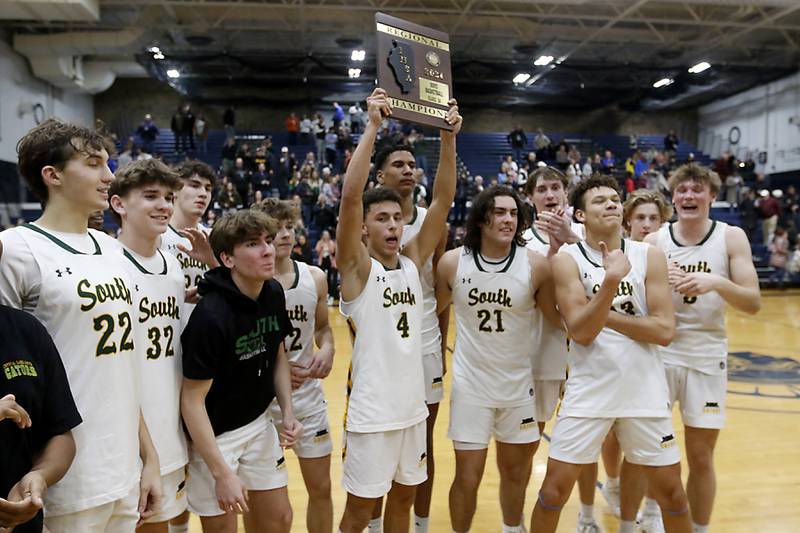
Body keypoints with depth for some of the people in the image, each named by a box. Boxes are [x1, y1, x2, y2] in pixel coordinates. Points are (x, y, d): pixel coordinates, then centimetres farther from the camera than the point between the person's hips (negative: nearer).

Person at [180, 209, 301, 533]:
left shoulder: (274, 294, -6)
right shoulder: (210, 316, -26)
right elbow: (192, 401, -21)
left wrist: (287, 412, -2)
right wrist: (222, 473, -21)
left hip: (259, 423, 6)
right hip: (213, 434, -6)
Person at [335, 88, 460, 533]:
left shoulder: (413, 262, 4)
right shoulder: (357, 267, -10)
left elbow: (443, 200, -2)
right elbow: (350, 196, -23)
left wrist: (449, 137, -10)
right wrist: (373, 126, -25)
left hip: (413, 405, 6)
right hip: (373, 412, -5)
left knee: (404, 497, 21)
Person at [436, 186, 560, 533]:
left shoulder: (536, 265, -11)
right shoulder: (452, 262, -9)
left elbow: (559, 317, -1)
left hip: (518, 384, 1)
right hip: (470, 384, -1)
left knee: (515, 471, 19)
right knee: (467, 477, 6)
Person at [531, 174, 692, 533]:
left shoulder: (650, 256, 0)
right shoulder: (567, 259, -6)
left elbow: (664, 330, -7)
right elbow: (581, 331, -16)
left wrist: (605, 314, -12)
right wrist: (611, 281, -27)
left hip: (644, 390, 3)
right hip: (589, 391, -2)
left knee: (671, 492, 14)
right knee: (555, 489, 2)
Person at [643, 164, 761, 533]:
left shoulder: (731, 238, -3)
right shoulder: (654, 242, -2)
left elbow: (753, 304, -7)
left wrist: (717, 283, -25)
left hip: (707, 356, 0)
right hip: (658, 353, 0)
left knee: (701, 456, 9)